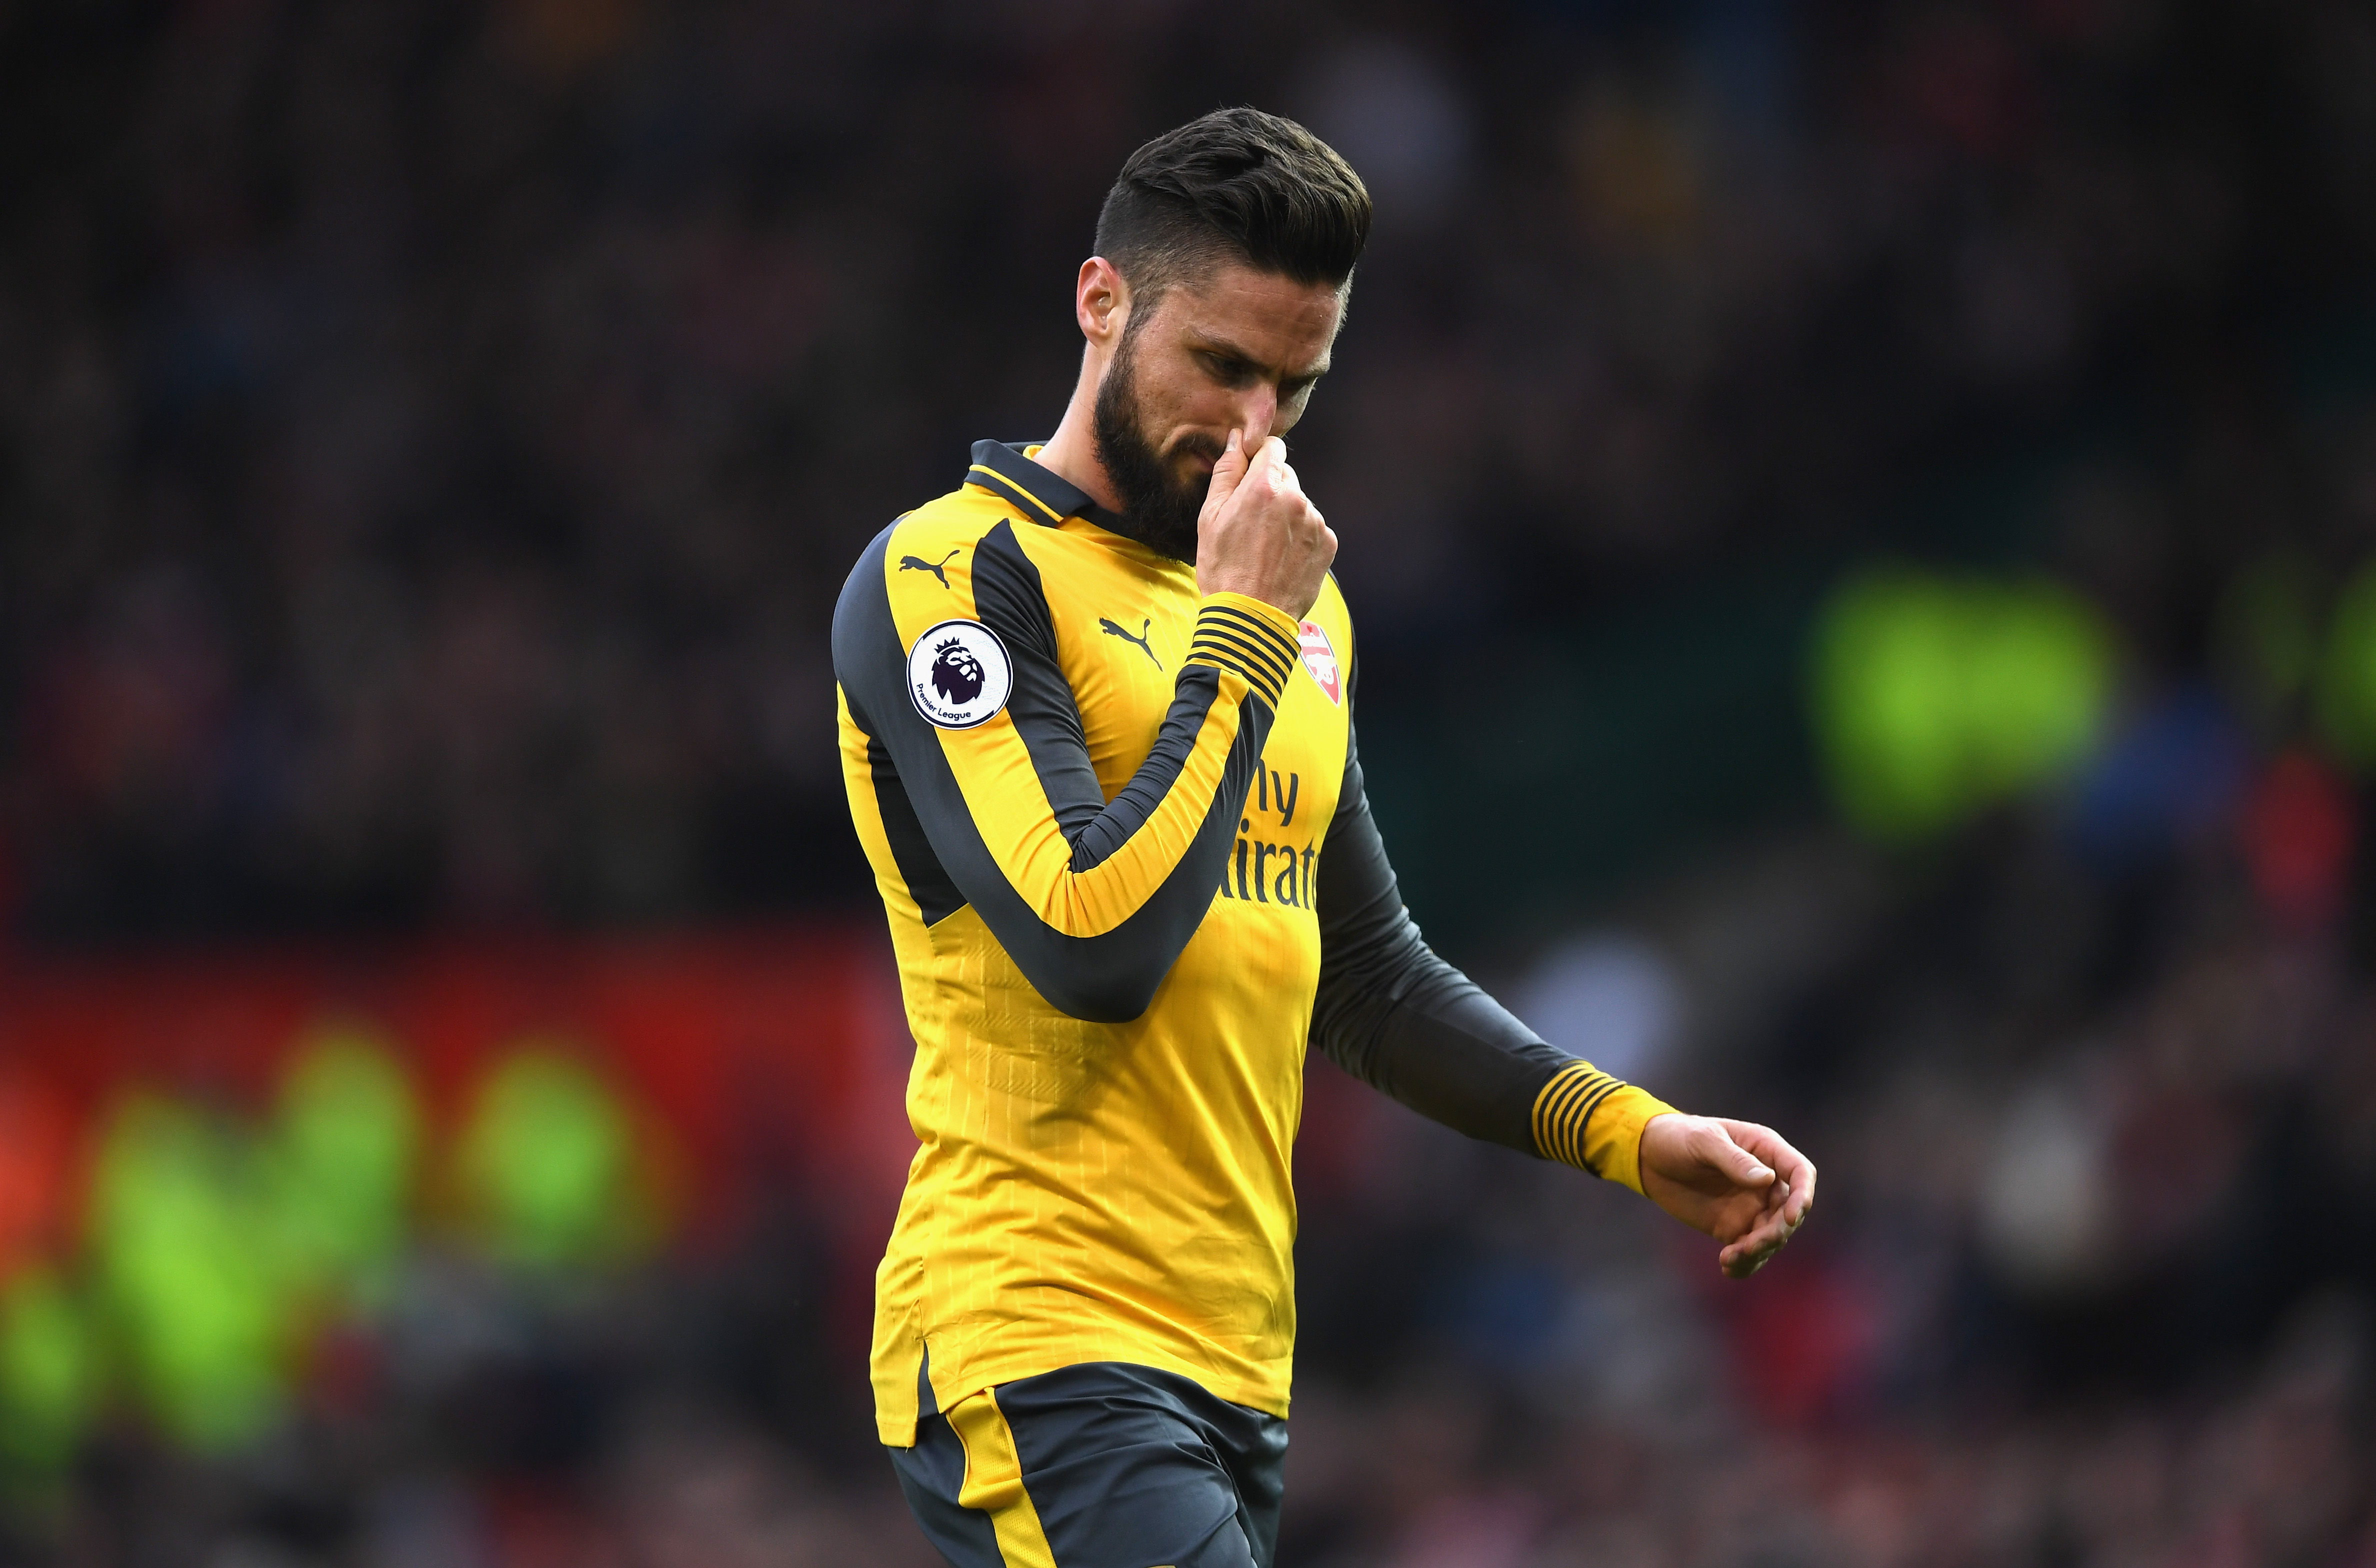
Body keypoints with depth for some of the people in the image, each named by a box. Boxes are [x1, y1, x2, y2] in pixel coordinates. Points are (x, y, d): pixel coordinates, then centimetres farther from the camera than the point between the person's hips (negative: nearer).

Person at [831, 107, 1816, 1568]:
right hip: (1048, 1349, -8)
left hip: (1238, 1372, 8)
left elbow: (1368, 976, 25)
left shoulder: (1299, 608, 18)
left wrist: (1623, 1131, 12)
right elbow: (1094, 947, -18)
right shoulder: (950, 573, -6)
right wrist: (1241, 635, -10)